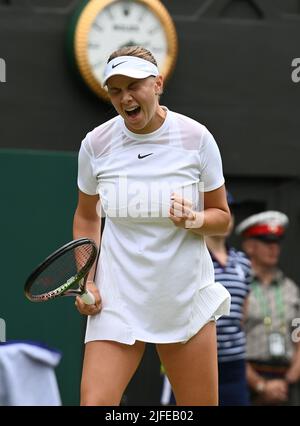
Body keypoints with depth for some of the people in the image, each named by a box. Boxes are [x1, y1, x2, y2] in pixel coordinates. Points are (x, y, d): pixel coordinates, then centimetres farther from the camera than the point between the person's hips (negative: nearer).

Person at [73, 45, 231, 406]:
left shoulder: (196, 137, -5)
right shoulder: (96, 143, -2)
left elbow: (222, 217, 3)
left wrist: (194, 220, -19)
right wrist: (87, 280, 2)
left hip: (187, 300, 0)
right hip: (116, 299, 0)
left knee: (201, 403, 4)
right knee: (94, 402, -14)